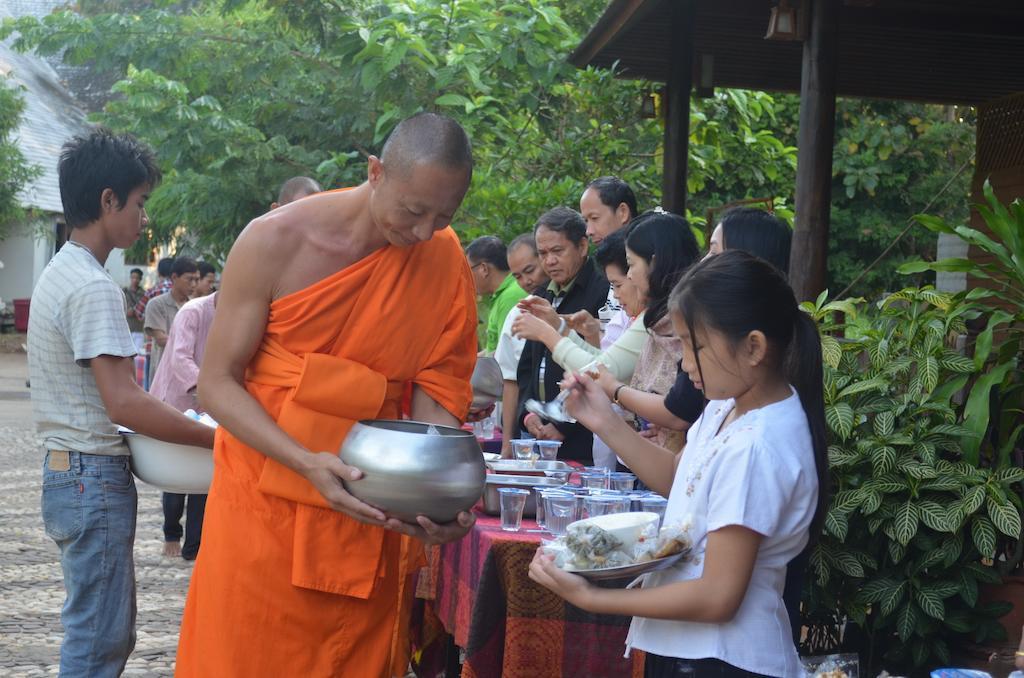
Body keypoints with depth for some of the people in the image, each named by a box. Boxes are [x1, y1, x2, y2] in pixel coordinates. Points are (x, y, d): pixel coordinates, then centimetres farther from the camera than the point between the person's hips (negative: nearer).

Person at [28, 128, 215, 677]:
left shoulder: (58, 274, 13)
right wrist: (217, 437, -21)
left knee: (109, 631, 16)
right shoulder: (94, 288, -18)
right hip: (96, 477, -10)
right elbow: (123, 403, -25)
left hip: (65, 470, 10)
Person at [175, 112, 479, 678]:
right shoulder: (274, 243, -12)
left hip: (370, 513, 3)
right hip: (265, 499, -2)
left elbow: (435, 392, 0)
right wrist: (308, 463, -24)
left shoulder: (446, 265, -2)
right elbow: (217, 381, -10)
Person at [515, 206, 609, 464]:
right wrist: (527, 413, 7)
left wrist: (563, 426, -13)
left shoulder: (602, 293, -10)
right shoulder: (544, 298, 18)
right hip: (542, 437, 7)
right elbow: (527, 364, 25)